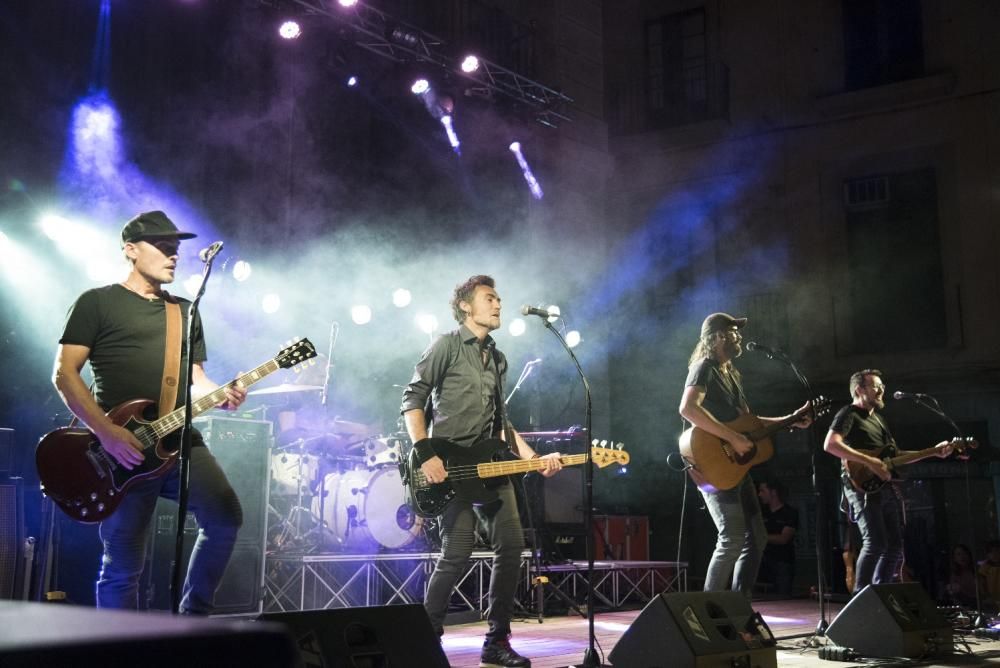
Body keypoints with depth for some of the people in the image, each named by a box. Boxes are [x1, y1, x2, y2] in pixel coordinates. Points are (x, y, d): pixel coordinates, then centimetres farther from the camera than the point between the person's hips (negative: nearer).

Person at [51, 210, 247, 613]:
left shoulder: (186, 311, 20)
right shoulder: (97, 303, 3)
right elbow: (64, 374, -5)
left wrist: (221, 396, -5)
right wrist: (107, 432, -16)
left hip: (180, 441, 5)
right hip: (120, 450, -5)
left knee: (225, 518, -15)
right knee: (122, 567, -2)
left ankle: (192, 618, 3)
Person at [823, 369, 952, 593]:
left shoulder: (877, 417, 25)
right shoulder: (849, 414, -3)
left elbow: (895, 456, 27)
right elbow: (830, 444, -20)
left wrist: (933, 452, 20)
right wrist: (869, 461, -23)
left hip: (886, 487, 9)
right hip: (862, 486, -9)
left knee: (894, 546, 7)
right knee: (875, 543, -20)